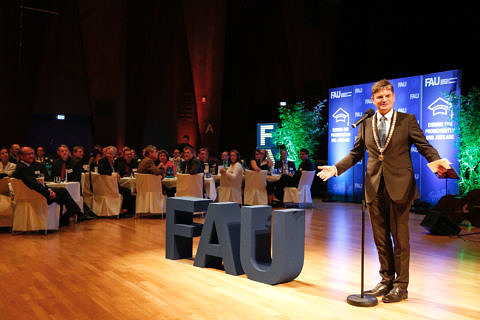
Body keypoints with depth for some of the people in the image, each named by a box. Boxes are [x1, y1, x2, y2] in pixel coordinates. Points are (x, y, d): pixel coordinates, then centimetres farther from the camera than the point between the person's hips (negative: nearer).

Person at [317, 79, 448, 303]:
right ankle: (386, 280, 26)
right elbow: (356, 153, 14)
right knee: (381, 239, 11)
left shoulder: (407, 120, 2)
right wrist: (336, 168, 1)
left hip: (399, 187, -3)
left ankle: (401, 286, 16)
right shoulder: (365, 124, 10)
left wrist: (435, 161, -24)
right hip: (375, 188, 4)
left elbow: (424, 146, -3)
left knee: (400, 238, 3)